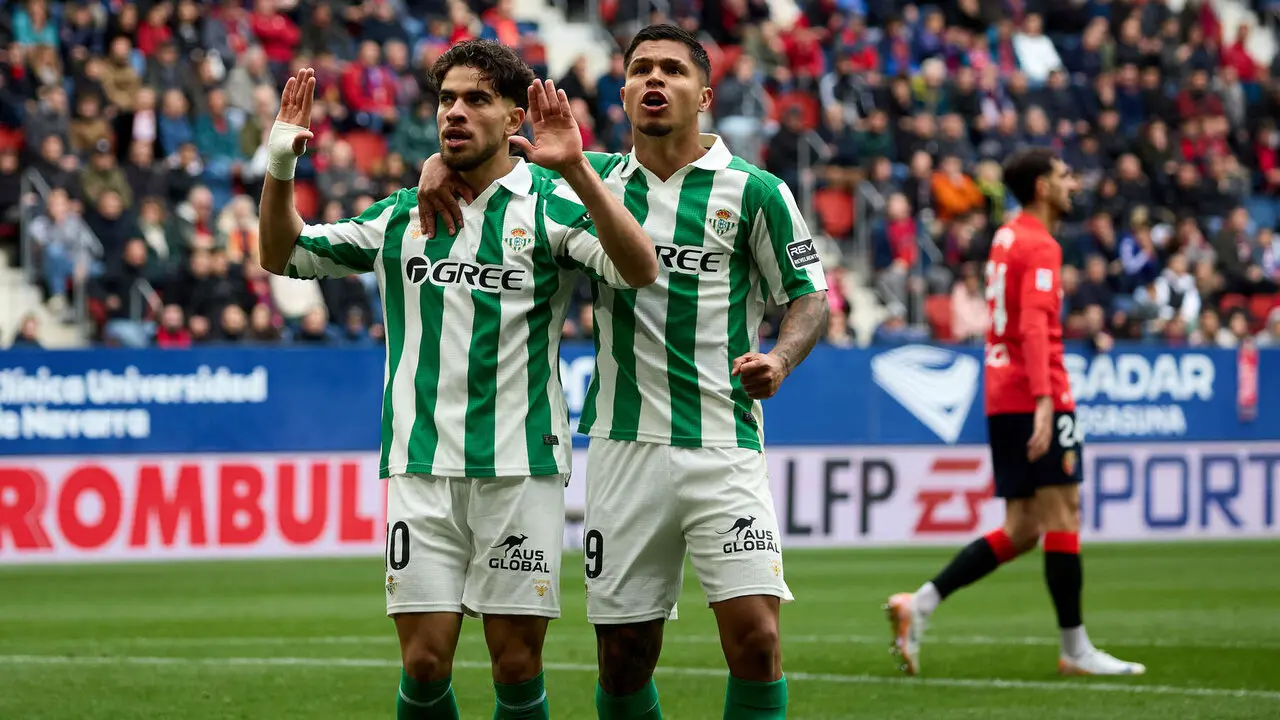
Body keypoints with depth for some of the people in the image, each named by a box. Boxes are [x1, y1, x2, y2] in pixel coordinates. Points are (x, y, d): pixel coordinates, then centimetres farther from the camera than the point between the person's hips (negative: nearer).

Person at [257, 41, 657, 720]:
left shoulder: (548, 208, 1)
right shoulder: (402, 215, 13)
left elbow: (638, 269, -15)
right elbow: (283, 254, 19)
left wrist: (577, 171, -28)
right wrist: (280, 165, 2)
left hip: (519, 467, -3)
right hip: (421, 467, 3)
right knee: (424, 663, -3)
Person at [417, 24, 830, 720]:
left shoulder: (753, 191, 1)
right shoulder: (596, 179, 10)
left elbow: (807, 295, 5)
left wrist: (779, 358, -15)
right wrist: (441, 161, 0)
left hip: (722, 445, -3)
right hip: (623, 446, 3)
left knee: (754, 634, -15)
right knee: (623, 656, 3)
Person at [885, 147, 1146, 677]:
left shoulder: (1006, 237, 18)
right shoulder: (1040, 246, -10)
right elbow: (1034, 326, -22)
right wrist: (1044, 401, -30)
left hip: (1003, 399, 9)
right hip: (1035, 397, -9)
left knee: (1020, 531, 9)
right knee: (1063, 518, -4)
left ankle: (918, 604, -1)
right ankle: (1075, 650, -1)